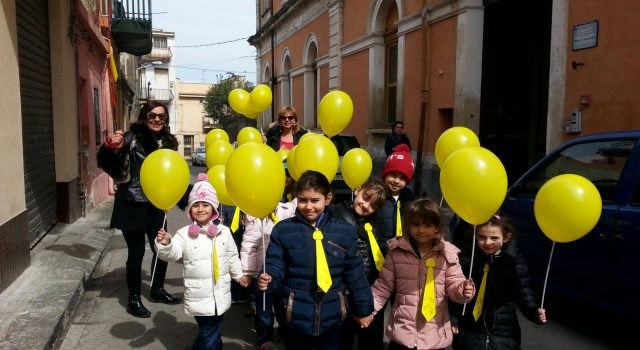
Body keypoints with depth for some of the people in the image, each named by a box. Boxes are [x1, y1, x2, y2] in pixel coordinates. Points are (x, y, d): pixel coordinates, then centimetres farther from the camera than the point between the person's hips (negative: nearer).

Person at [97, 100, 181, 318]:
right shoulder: (132, 138, -12)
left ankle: (157, 290, 32)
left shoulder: (168, 142, 5)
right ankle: (134, 299, 19)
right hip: (132, 205, -5)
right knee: (136, 252, 2)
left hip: (155, 205, 5)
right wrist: (111, 147, -41)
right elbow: (105, 160, -21)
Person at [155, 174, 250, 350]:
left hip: (220, 294, 3)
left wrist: (239, 275, 17)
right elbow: (172, 254, -17)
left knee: (213, 331, 15)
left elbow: (232, 257, 13)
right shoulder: (184, 233, -7)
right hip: (199, 297, -3)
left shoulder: (224, 231, 2)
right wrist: (165, 244, -35)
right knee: (208, 334, 1)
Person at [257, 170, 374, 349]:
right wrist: (268, 279, -24)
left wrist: (363, 310, 9)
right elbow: (276, 267, -2)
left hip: (332, 317, 1)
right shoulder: (283, 230, -6)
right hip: (297, 316, -1)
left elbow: (355, 274, 5)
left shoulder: (345, 231, -1)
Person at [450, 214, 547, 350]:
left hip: (504, 336, 0)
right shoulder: (466, 260, -4)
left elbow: (524, 296, -2)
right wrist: (453, 319, -2)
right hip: (469, 333, 0)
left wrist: (535, 313, -20)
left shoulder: (515, 266, -4)